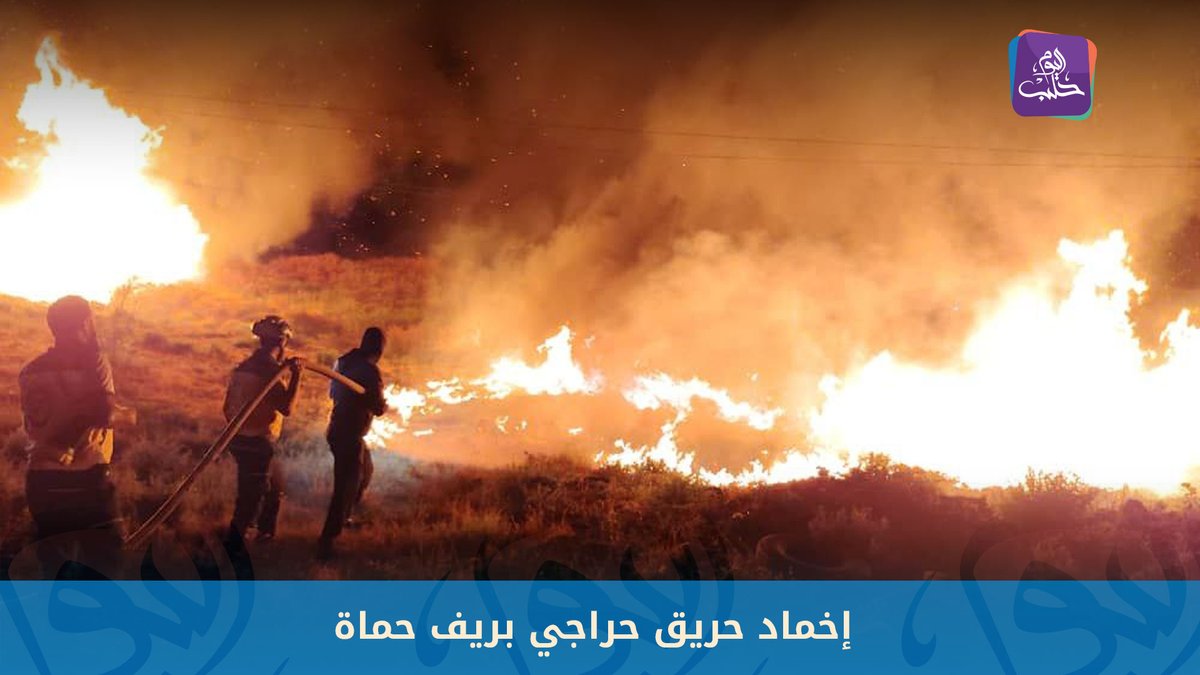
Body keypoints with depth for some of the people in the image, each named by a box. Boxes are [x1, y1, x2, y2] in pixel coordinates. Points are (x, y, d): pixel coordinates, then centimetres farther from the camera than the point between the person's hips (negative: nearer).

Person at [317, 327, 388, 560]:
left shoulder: (344, 361, 4)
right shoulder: (370, 370, -20)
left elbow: (332, 392, 19)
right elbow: (378, 408, -16)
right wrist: (384, 404, 6)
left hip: (336, 430, 9)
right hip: (350, 435, -9)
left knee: (365, 471, 28)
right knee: (346, 486, -5)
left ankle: (344, 517, 38)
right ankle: (326, 541, -5)